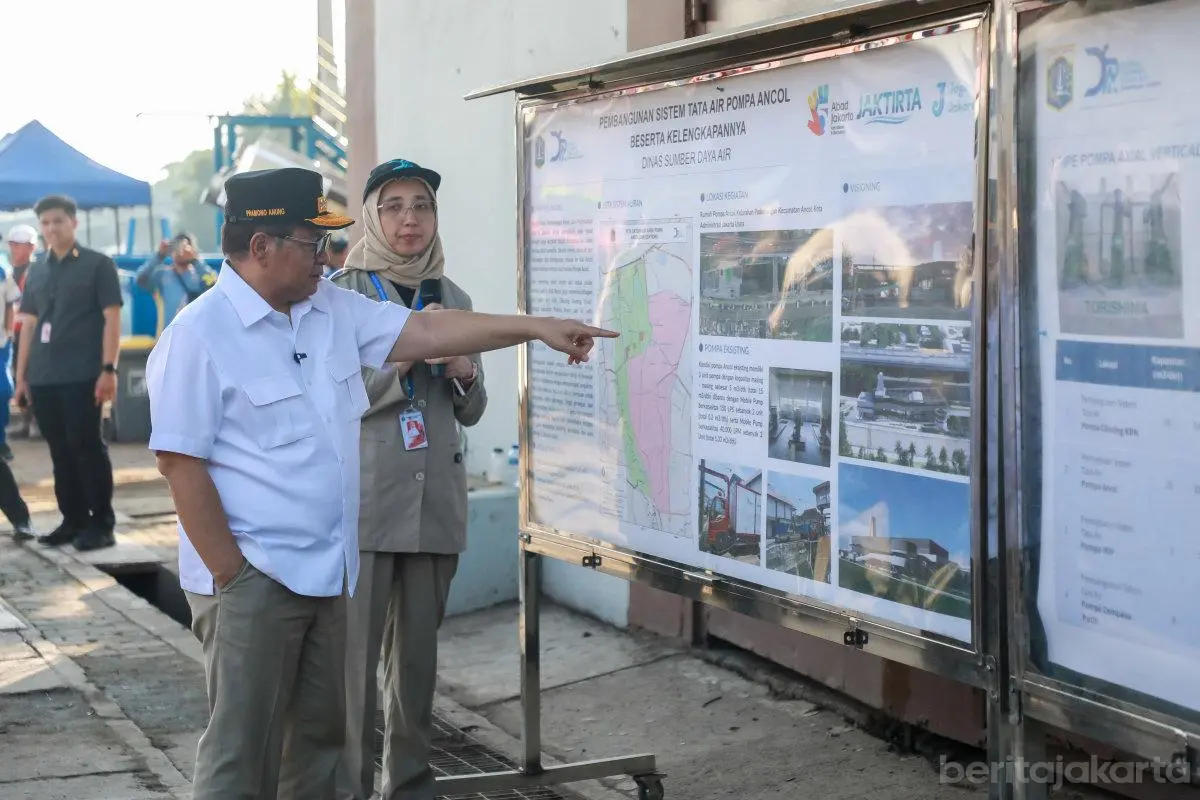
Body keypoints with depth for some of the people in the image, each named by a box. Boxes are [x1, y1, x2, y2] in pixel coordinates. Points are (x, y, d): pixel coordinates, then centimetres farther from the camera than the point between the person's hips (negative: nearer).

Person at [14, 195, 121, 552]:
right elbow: (28, 326, 19)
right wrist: (21, 376, 12)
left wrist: (108, 369, -13)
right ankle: (73, 520, 16)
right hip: (43, 378, 5)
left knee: (87, 446, -5)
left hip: (82, 376, -5)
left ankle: (101, 523, 1)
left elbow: (112, 319, -5)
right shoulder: (36, 274, 17)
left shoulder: (98, 265, 1)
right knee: (60, 450, 8)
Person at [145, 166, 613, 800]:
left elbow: (423, 331, 11)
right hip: (252, 579, -7)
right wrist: (230, 574, -16)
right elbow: (179, 462, -15)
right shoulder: (198, 337, -14)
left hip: (330, 571, 7)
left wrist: (536, 328, 8)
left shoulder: (335, 308, 8)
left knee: (322, 732, 16)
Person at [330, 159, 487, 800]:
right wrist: (401, 360, -18)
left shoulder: (453, 299, 11)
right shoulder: (340, 294, -2)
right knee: (353, 657, -5)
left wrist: (464, 374, -5)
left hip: (436, 500, 4)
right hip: (362, 501, -4)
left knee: (419, 653, 11)